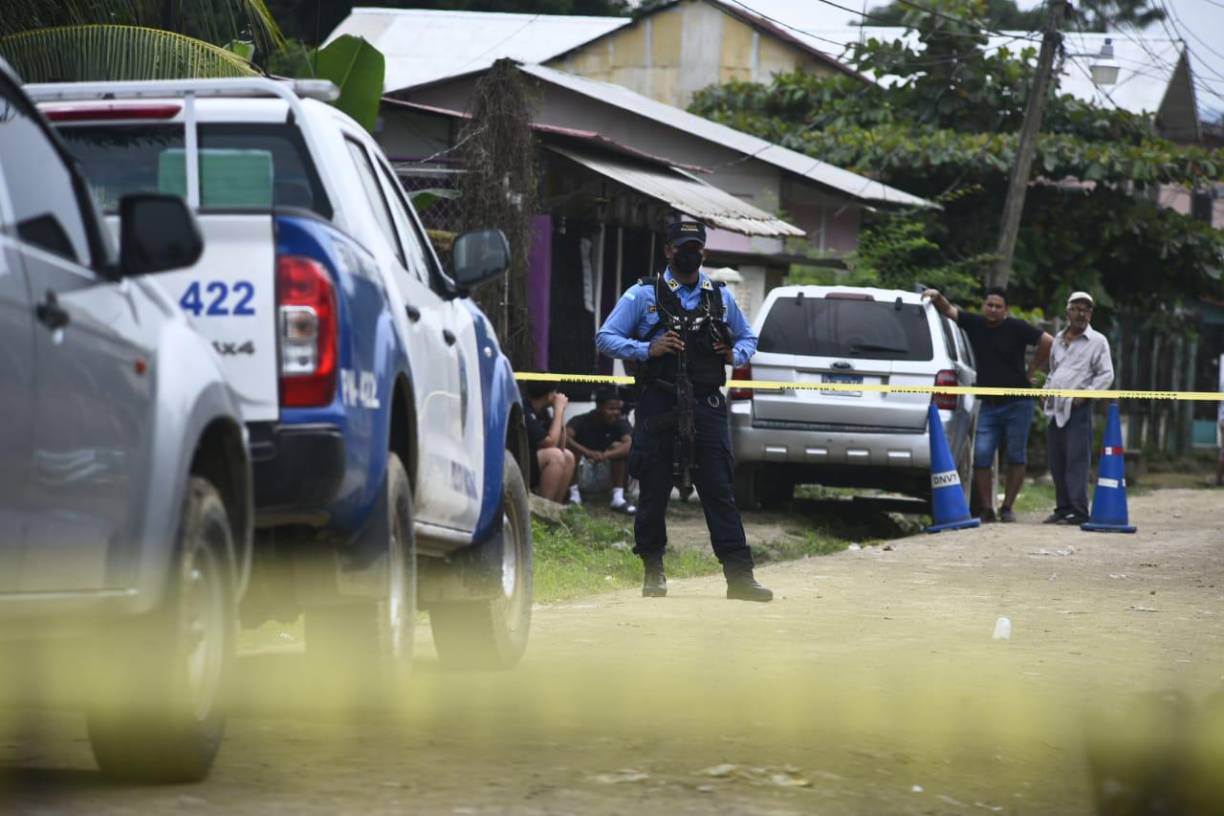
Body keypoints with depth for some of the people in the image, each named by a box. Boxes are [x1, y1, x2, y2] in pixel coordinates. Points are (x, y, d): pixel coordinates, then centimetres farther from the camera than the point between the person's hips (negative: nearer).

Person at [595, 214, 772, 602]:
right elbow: (605, 338, 1)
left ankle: (739, 576, -7)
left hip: (707, 406, 2)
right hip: (659, 406, -2)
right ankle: (653, 571, 15)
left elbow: (748, 337, 26)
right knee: (654, 491, 3)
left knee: (719, 491, -3)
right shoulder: (644, 295, 4)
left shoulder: (719, 296, 14)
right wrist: (647, 349, -13)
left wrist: (736, 355, 3)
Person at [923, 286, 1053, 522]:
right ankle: (987, 509, -5)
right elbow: (949, 310, 5)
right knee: (981, 457, -7)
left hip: (1017, 403, -3)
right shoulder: (974, 324, 6)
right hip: (988, 404, 3)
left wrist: (1030, 371, -2)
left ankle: (1007, 507, 9)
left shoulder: (1016, 328, -5)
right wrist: (937, 297, -16)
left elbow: (1047, 342, -6)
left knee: (1016, 457, 1)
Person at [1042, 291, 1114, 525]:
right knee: (1057, 462, 7)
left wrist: (1086, 392, -14)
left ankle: (1078, 511, -14)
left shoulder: (1097, 341, 2)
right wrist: (1047, 389, 12)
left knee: (1077, 460, -12)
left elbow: (1106, 374, -3)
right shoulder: (1058, 339, 19)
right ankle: (1063, 508, 13)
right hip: (1055, 408, 6)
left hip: (1078, 409, -6)